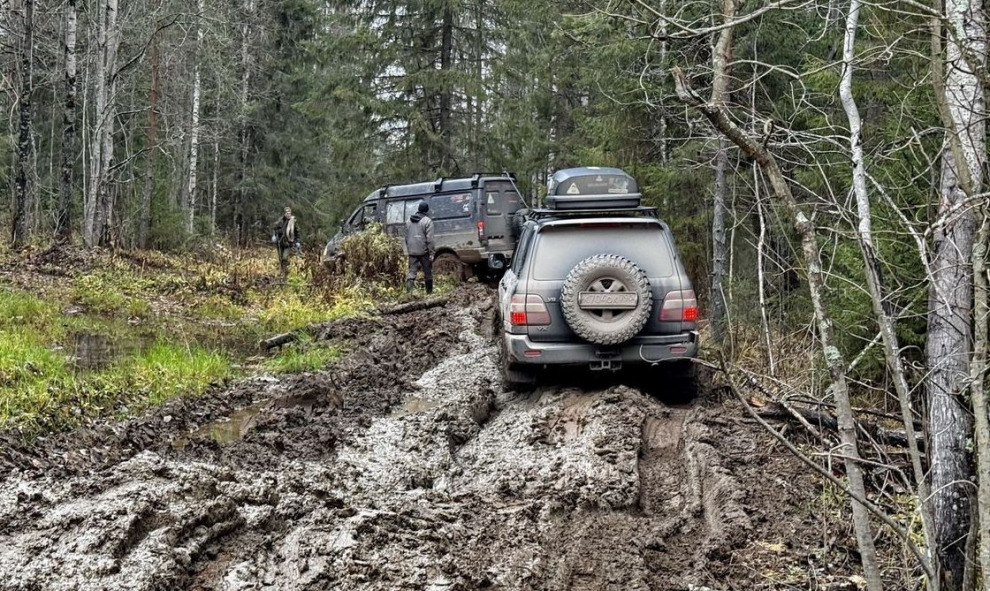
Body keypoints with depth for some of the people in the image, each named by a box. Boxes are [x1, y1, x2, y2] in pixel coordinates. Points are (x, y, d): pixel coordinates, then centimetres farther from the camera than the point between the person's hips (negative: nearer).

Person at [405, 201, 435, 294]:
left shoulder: (409, 221, 12)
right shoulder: (427, 221, -8)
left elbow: (406, 237, 17)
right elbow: (429, 239, -13)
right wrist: (431, 253, -11)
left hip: (412, 252, 4)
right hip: (424, 251, -4)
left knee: (412, 271, 2)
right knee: (428, 273, 9)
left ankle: (409, 292, -18)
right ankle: (429, 292, 18)